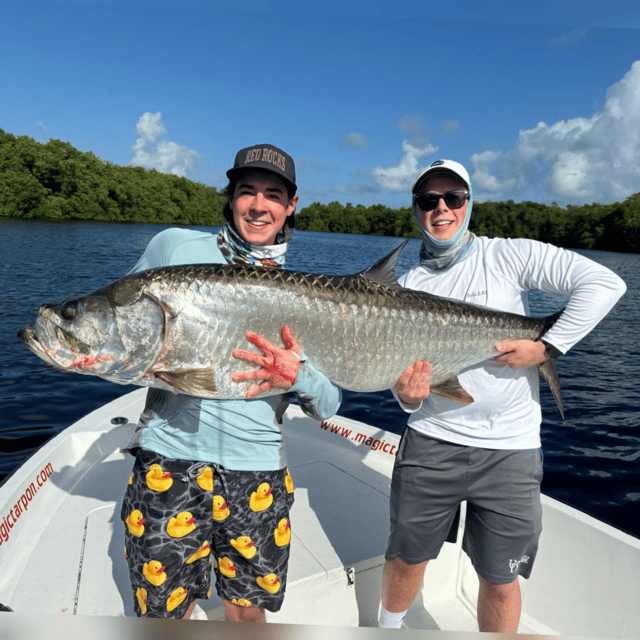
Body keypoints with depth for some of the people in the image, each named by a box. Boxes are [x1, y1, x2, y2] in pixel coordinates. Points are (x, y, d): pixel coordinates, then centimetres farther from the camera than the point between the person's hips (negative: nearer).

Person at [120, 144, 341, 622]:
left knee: (247, 611, 17)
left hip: (258, 473, 1)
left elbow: (328, 407, 1)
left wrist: (299, 377, -20)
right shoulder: (175, 246, 3)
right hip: (169, 459, 0)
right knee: (164, 614, 11)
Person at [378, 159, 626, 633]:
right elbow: (401, 365, 5)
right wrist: (407, 394, -17)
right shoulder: (409, 284, 5)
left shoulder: (508, 256, -4)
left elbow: (604, 284, -12)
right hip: (430, 442, 3)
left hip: (509, 450, -2)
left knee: (500, 580, 10)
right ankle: (388, 628, 46)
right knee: (406, 559, 17)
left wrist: (546, 347, -17)